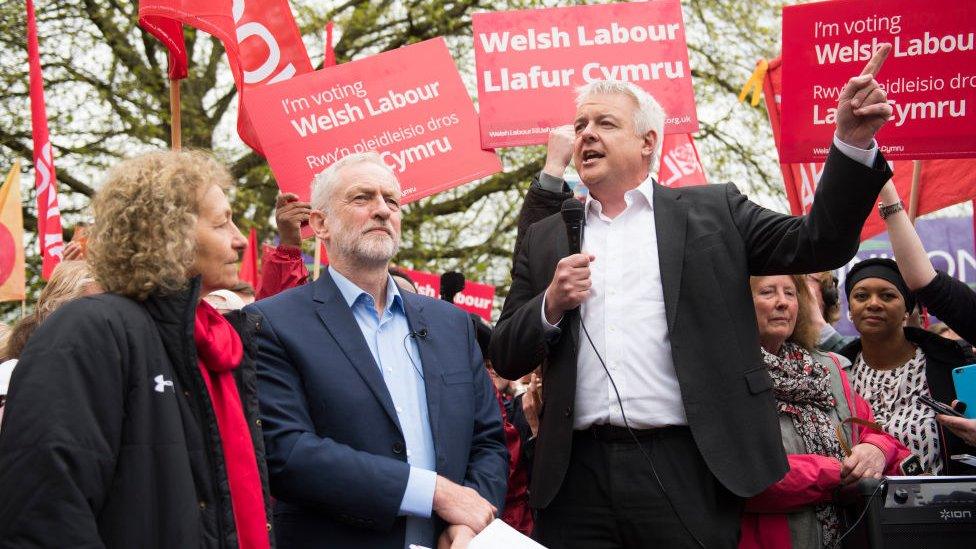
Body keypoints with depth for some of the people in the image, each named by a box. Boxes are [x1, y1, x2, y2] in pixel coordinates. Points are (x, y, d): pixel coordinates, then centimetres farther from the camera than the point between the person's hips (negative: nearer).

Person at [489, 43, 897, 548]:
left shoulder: (712, 212, 11)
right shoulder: (544, 238, 16)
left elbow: (818, 244, 2)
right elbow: (506, 359, 14)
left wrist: (852, 142, -10)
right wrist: (550, 305, -5)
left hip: (685, 473, -2)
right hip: (578, 478, 2)